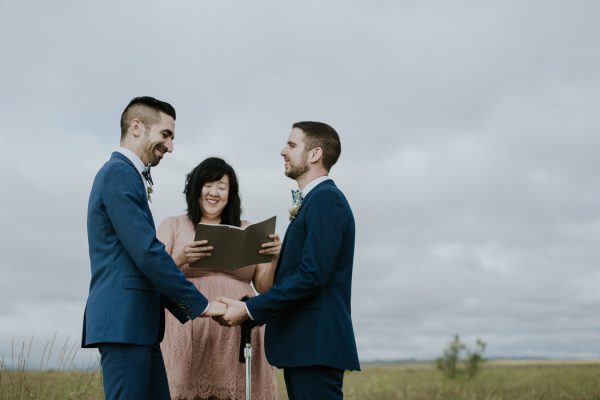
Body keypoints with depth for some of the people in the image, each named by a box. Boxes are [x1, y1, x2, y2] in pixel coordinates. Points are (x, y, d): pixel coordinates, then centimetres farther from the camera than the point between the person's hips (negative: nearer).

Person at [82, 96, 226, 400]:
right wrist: (200, 304, -12)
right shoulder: (119, 173, -11)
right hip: (124, 320, -10)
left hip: (136, 321, 10)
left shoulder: (126, 175, 20)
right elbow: (147, 252, -19)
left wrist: (184, 308, 15)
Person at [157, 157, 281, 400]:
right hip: (188, 336, -2)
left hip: (237, 337, 2)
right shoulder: (172, 226, 10)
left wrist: (274, 258, -6)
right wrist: (179, 260, -16)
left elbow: (264, 286, 13)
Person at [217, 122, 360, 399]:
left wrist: (249, 309, -16)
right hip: (304, 344, 10)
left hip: (316, 345, -10)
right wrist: (247, 311, 10)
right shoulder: (314, 200, 19)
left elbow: (311, 275, -20)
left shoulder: (326, 199, -11)